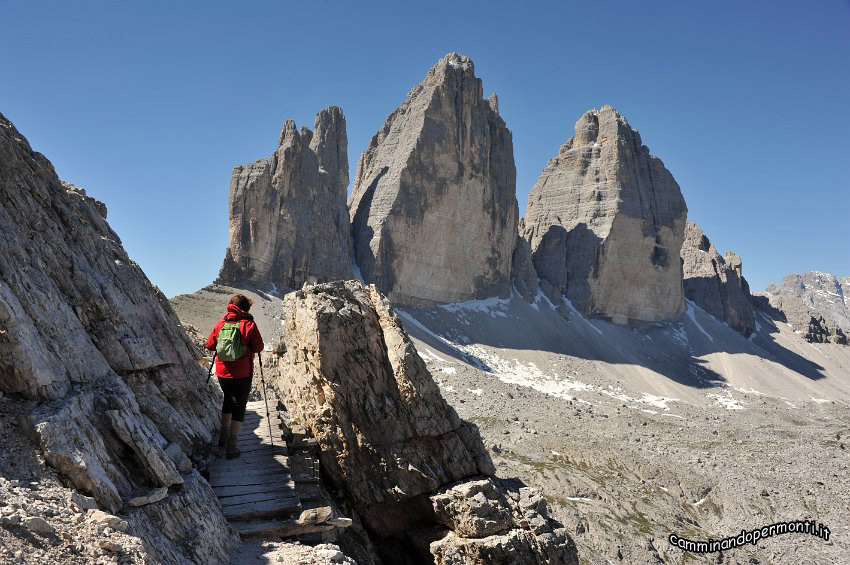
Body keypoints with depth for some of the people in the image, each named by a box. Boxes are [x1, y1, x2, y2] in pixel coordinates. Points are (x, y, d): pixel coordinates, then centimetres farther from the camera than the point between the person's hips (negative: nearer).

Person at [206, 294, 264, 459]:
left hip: (222, 373, 5)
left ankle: (223, 437, 29)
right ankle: (231, 447, -2)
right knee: (239, 407, 3)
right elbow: (258, 347, -10)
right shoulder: (248, 324, -10)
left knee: (228, 400, 26)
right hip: (242, 374, -4)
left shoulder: (221, 323, 2)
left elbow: (209, 344, 7)